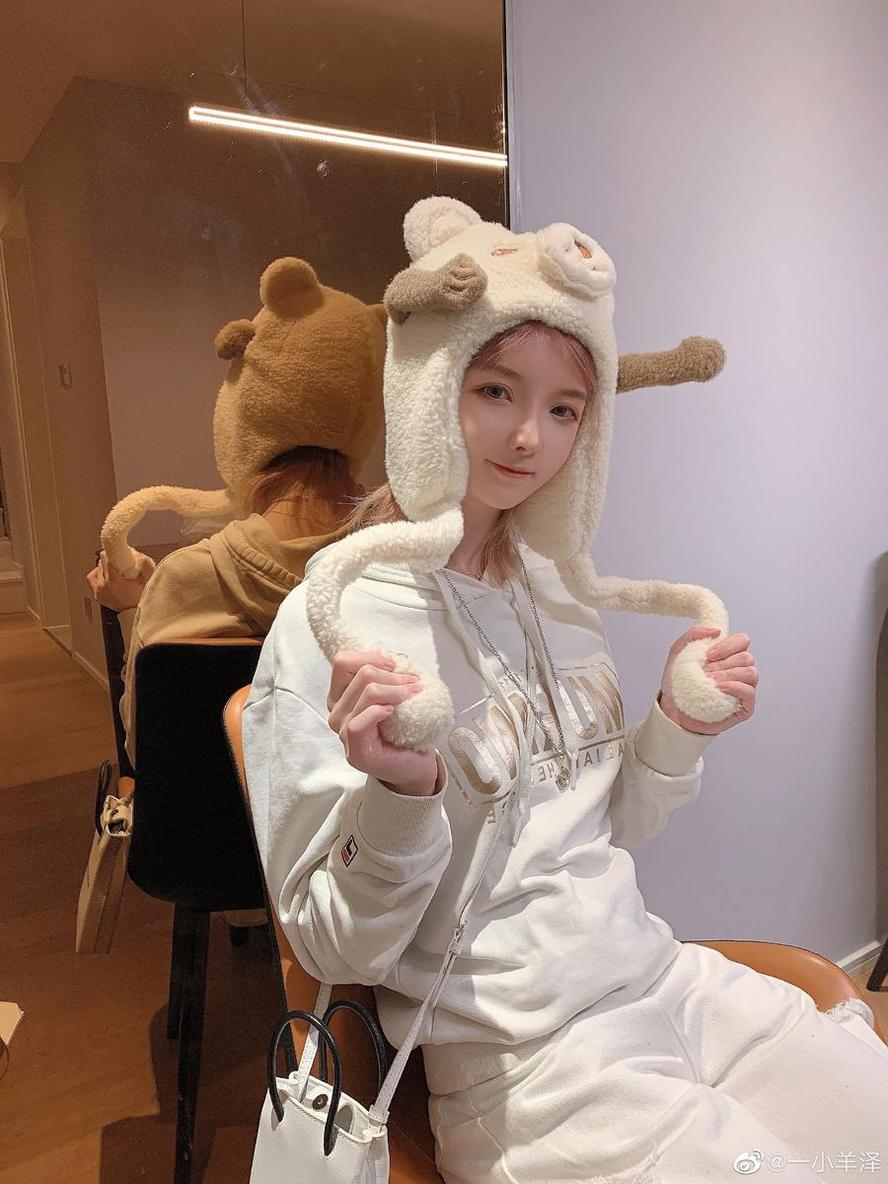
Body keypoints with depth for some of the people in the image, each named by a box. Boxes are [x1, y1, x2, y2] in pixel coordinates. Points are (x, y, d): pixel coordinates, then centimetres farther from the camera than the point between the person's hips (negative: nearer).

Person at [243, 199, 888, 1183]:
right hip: (523, 1063, -6)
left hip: (664, 979, 6)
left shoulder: (552, 589, 3)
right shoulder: (337, 621, -17)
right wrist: (400, 795, -31)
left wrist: (676, 733, -5)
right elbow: (337, 951, -14)